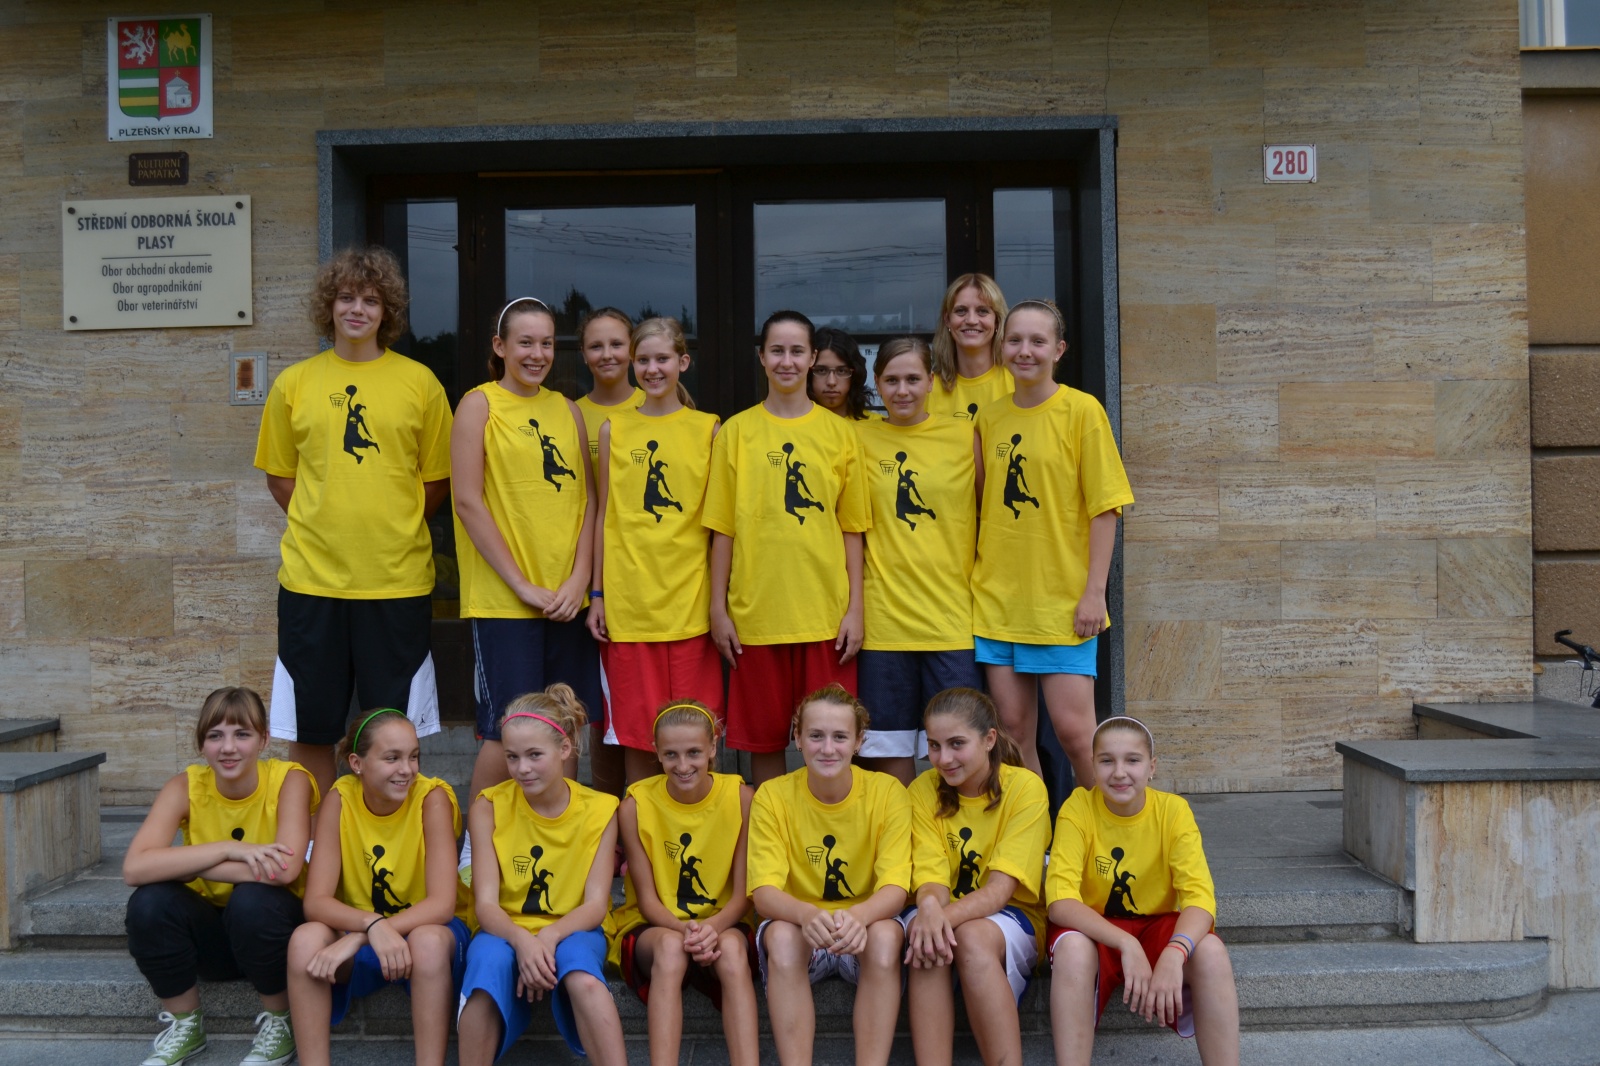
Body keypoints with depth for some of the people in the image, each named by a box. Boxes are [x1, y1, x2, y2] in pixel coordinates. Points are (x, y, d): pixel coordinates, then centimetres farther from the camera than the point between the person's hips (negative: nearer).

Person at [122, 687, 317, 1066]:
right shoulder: (186, 787, -11)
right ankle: (184, 1024, 0)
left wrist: (180, 864, -28)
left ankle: (278, 1021, -7)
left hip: (268, 925, -3)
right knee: (149, 902, -24)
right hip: (209, 932, 3)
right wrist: (229, 849, -34)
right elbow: (134, 868, -26)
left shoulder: (289, 779, -17)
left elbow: (285, 870, -33)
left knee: (252, 898, -33)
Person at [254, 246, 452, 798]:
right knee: (310, 729, 8)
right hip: (312, 578, 1)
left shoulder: (420, 383, 3)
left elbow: (438, 481, 8)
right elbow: (278, 477, 13)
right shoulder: (294, 384, 6)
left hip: (397, 580, -1)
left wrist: (390, 525, 0)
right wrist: (323, 525, 3)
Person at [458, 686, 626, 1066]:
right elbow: (486, 903, -10)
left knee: (577, 963, -35)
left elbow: (596, 903, -8)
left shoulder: (599, 810, -3)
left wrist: (550, 936, -28)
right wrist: (521, 940, -31)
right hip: (506, 933, 0)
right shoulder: (490, 807, -3)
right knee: (490, 957, -35)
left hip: (572, 932, 0)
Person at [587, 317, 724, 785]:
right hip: (628, 603, 1)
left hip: (689, 603, -1)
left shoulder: (707, 429, 4)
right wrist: (597, 593, 6)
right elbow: (605, 515, 9)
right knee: (636, 733, 5)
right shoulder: (614, 429, 7)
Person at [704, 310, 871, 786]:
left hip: (826, 615, 0)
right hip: (755, 614, 0)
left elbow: (851, 528, 5)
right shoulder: (736, 431, 4)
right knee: (763, 740, 7)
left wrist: (855, 608, 0)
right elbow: (722, 528, 4)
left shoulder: (839, 432, 5)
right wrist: (718, 608, 0)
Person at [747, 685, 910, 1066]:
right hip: (798, 924, 0)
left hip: (866, 926, 0)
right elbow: (764, 891, -15)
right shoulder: (772, 796, -8)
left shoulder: (886, 791, -9)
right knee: (781, 937, -33)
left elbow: (895, 888, -16)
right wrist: (808, 915, -39)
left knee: (886, 935, -33)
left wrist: (858, 915, -39)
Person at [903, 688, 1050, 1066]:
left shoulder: (1025, 787, -11)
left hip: (1011, 919, -2)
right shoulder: (924, 790, -2)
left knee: (972, 936, -36)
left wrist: (949, 915, -36)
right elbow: (930, 878, -10)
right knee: (923, 935, -33)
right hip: (944, 918, 2)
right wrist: (930, 908, -35)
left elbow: (1001, 888, -17)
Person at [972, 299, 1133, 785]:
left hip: (1063, 601, -4)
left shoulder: (1082, 410, -4)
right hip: (997, 599, 4)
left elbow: (1104, 508, -6)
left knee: (1073, 728, -4)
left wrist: (1094, 592, -11)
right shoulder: (989, 418, 8)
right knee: (1013, 731, 6)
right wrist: (978, 583, 10)